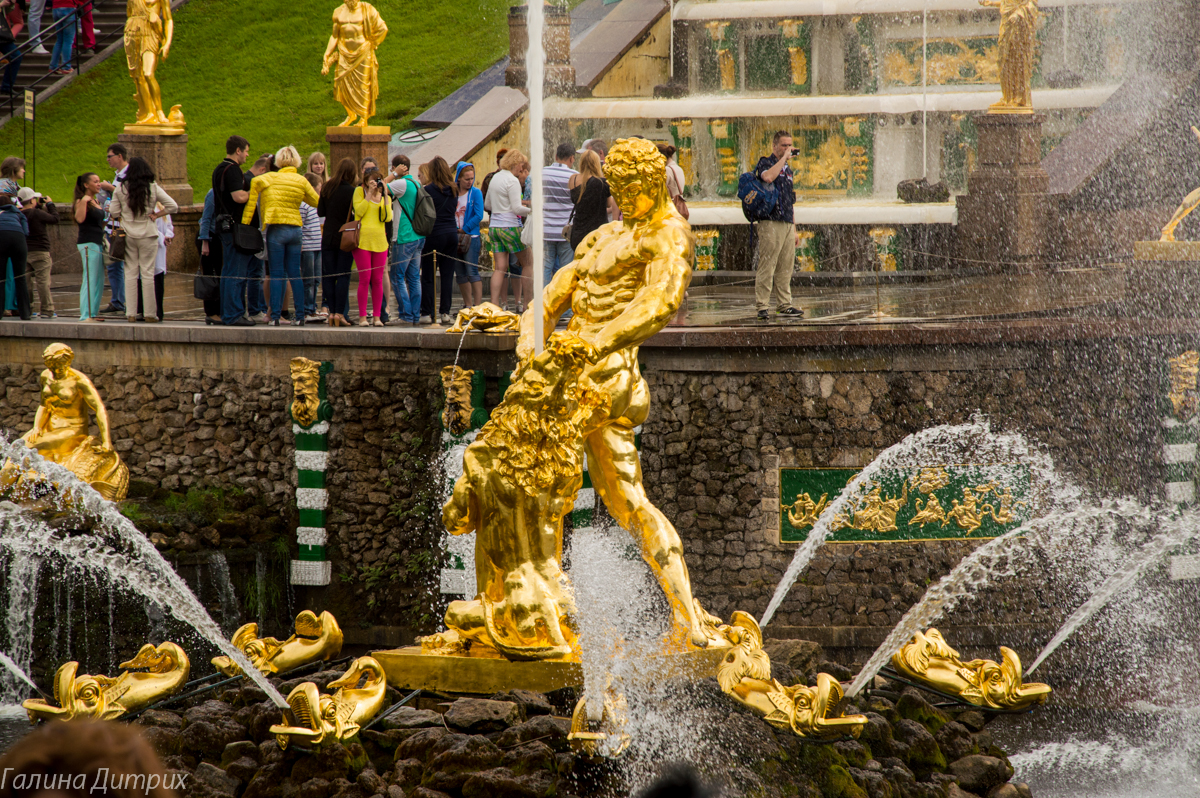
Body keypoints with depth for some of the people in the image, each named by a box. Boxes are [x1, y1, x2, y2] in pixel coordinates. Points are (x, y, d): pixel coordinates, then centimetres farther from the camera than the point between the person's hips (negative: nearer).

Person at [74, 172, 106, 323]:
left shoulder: (96, 201, 16)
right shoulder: (82, 201, -10)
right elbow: (80, 218, -26)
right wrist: (84, 202, -28)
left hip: (98, 243, 9)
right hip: (88, 243, -9)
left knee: (99, 281, 11)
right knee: (90, 279, -11)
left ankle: (93, 312, 18)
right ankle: (86, 314, -11)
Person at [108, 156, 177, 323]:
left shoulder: (121, 189, -2)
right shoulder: (153, 188, -4)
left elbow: (114, 212, 0)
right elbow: (173, 206, -8)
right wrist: (156, 214, 1)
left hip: (128, 235, 1)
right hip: (147, 234, -1)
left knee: (130, 273, 6)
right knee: (147, 273, 2)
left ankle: (130, 313, 4)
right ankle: (149, 312, 3)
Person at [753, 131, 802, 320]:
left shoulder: (787, 169, 22)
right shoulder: (765, 163, -1)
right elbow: (768, 177, -27)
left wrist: (794, 229, 22)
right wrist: (784, 158, -16)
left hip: (787, 224, 8)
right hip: (771, 223, -8)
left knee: (785, 269, 8)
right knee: (766, 267, -9)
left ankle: (784, 305, 12)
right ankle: (762, 306, -10)